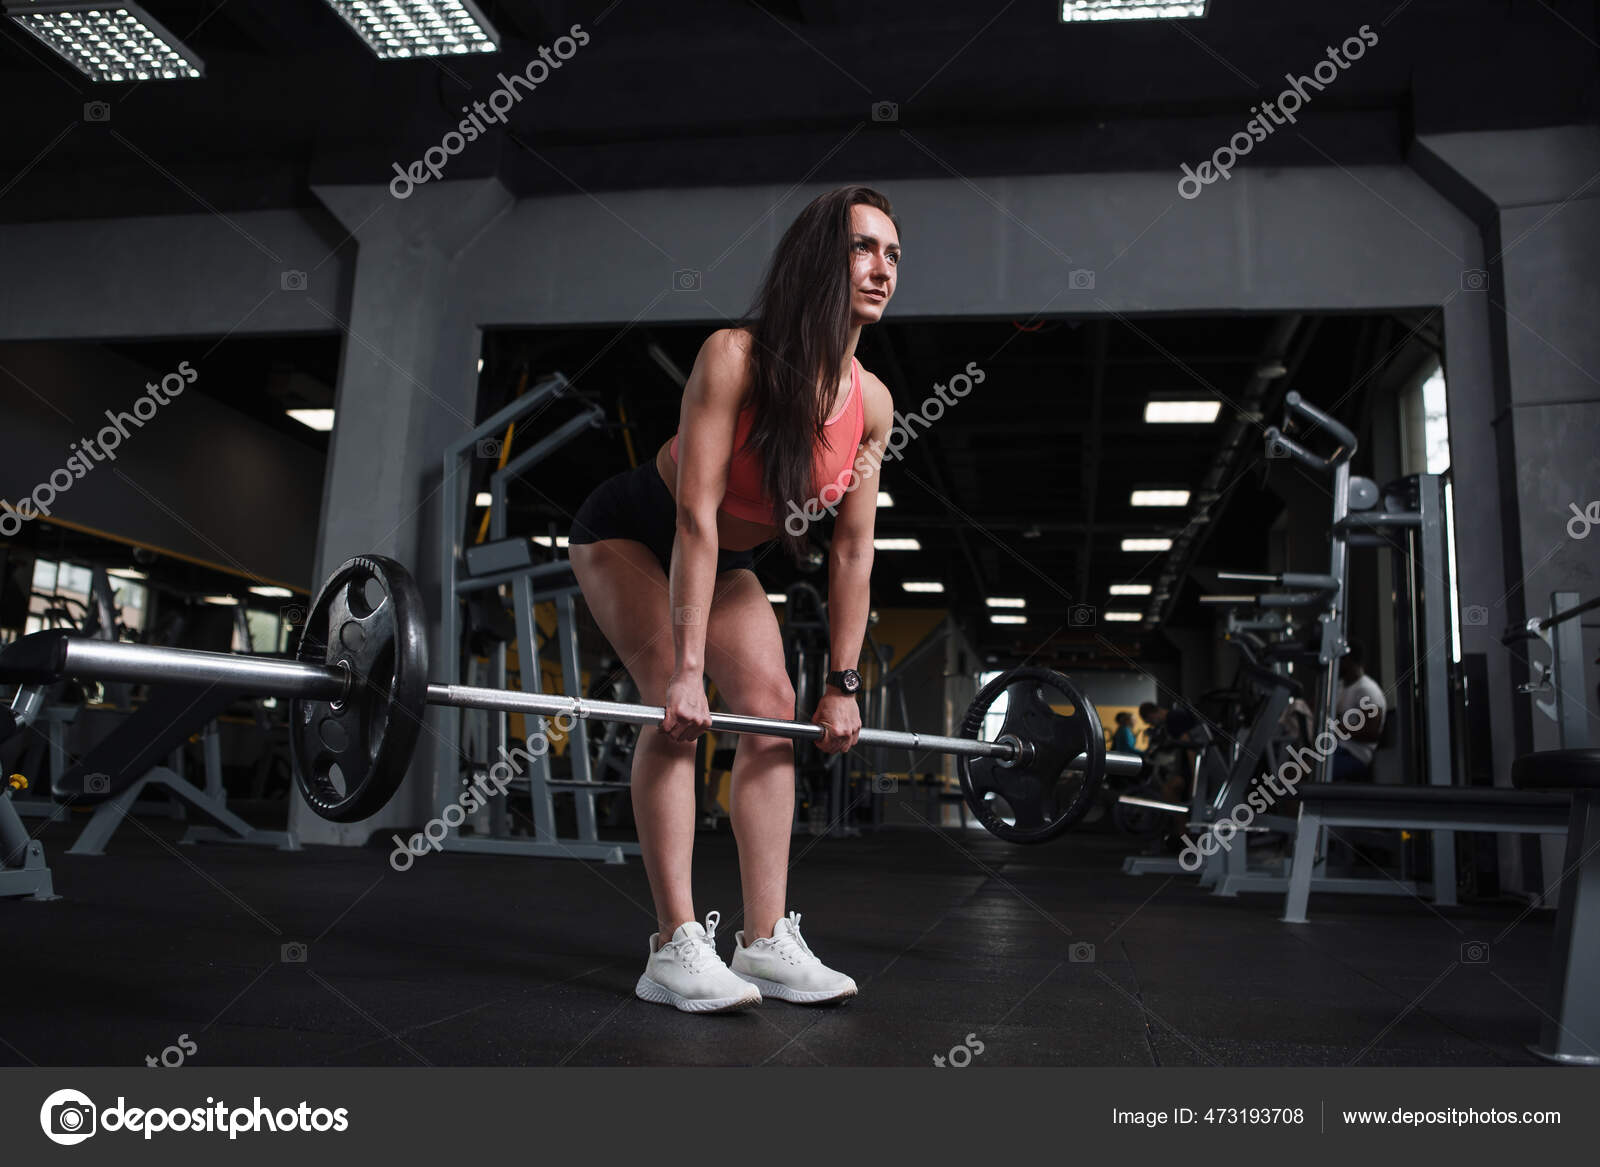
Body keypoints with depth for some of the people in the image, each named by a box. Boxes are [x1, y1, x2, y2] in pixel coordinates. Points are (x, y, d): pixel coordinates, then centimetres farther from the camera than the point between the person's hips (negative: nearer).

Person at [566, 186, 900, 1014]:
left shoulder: (873, 404, -15)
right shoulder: (735, 356, -31)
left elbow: (852, 550, -9)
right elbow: (696, 515, -34)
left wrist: (843, 682, -9)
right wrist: (686, 665, -36)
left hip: (729, 559, 6)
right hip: (629, 533, -6)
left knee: (773, 707, -6)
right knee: (677, 706, -22)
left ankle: (765, 941, -1)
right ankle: (675, 946, -17)